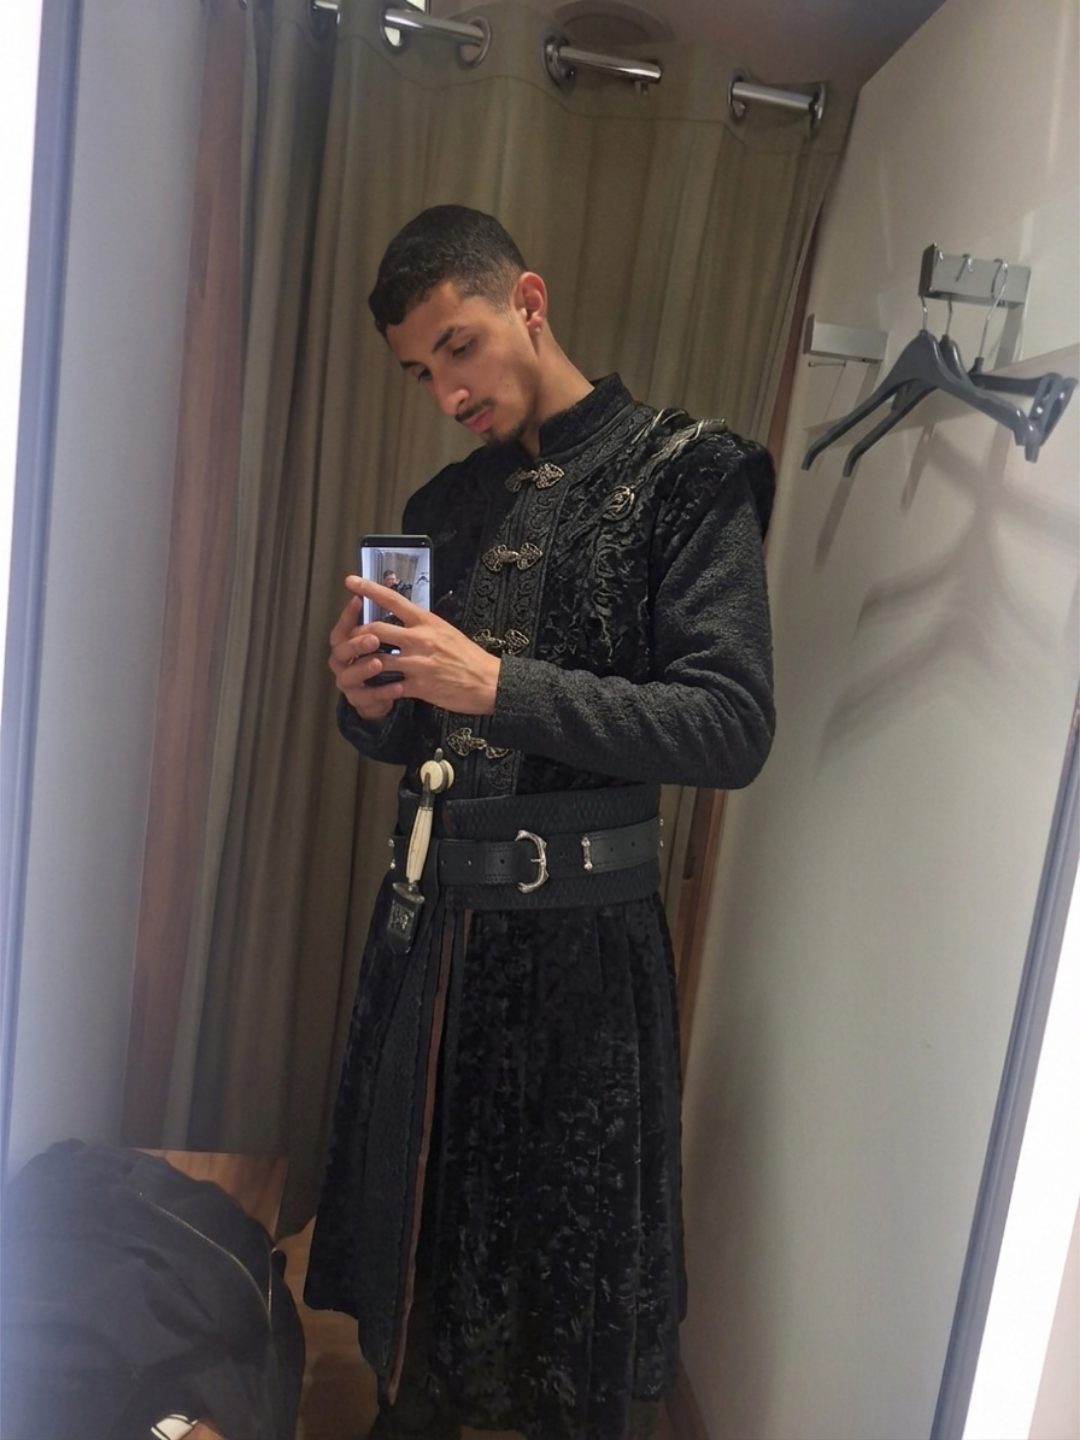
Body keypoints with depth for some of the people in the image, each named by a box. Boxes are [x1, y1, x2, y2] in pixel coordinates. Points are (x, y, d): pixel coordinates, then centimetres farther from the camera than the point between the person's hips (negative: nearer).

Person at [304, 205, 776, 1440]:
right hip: (427, 923, 6)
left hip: (580, 937, -5)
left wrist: (503, 685, -21)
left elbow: (733, 726, -15)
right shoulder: (444, 505, 13)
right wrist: (370, 704, -6)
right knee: (409, 1245, 18)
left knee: (576, 1283, 10)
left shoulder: (683, 477, -5)